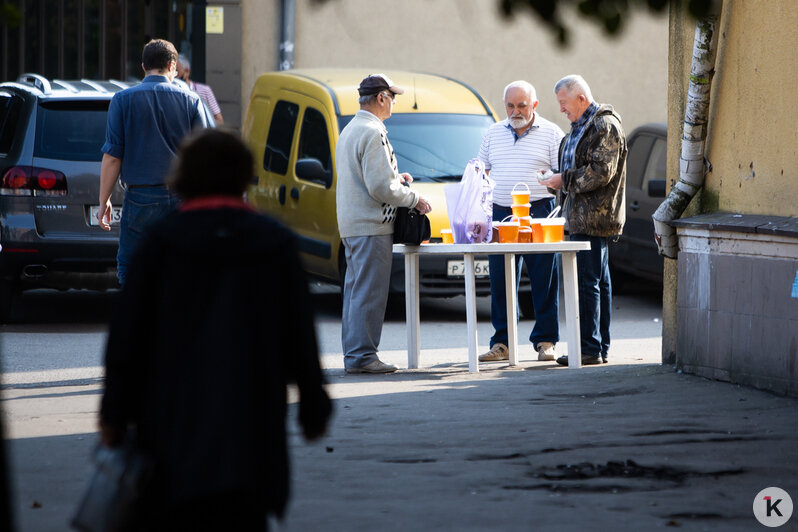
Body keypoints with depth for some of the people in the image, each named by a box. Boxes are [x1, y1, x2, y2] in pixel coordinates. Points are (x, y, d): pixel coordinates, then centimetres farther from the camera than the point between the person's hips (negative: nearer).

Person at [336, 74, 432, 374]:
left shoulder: (350, 130, 17)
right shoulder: (373, 133, -16)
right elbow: (381, 188, -20)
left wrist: (395, 179, 18)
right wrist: (414, 198, -8)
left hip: (350, 224, 10)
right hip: (371, 227, -10)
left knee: (356, 290, 13)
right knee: (369, 293, -8)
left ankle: (352, 353, 16)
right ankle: (361, 355, -8)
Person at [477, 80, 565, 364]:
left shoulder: (551, 133, 3)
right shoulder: (493, 134, 14)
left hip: (538, 213, -3)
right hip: (500, 213, 3)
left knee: (544, 281, -2)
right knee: (499, 282, 3)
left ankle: (545, 342, 5)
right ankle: (501, 343, 8)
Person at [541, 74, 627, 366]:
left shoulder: (605, 126, -11)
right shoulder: (582, 126, 20)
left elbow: (601, 172, -21)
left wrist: (565, 180, -15)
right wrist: (560, 183, 13)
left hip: (594, 218, -10)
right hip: (584, 218, 10)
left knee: (587, 282, -11)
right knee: (599, 282, 10)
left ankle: (590, 348, -11)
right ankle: (601, 348, 13)